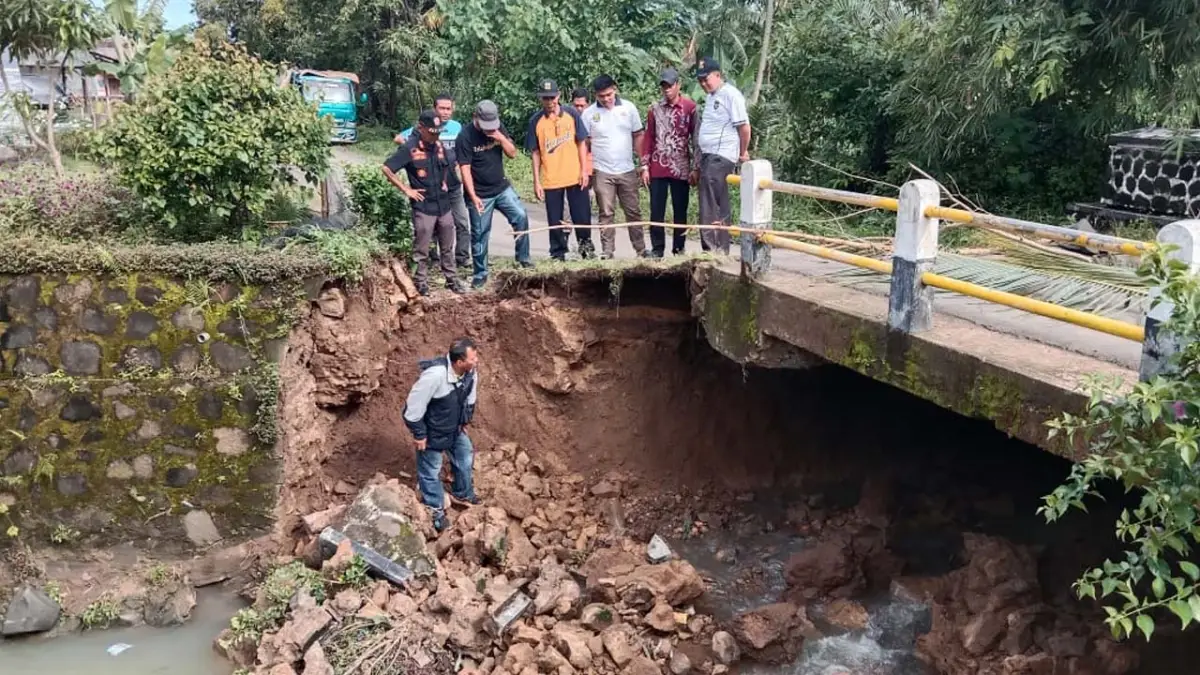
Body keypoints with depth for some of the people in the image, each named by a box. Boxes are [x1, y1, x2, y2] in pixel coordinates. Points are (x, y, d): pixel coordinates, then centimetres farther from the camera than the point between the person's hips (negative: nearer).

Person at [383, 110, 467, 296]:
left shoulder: (440, 147, 5)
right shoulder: (410, 149, -12)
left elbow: (450, 166, 24)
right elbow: (387, 169, -13)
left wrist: (445, 183, 10)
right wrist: (406, 189, -11)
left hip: (444, 206, 6)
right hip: (423, 208, -5)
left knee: (447, 248, 16)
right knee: (421, 250, 4)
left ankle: (452, 280, 27)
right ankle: (422, 284, 14)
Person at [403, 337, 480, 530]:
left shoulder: (471, 370, -20)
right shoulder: (435, 375, -41)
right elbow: (414, 406, -29)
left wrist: (464, 421, 12)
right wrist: (419, 434, -18)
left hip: (455, 428, 6)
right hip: (432, 431, -6)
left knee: (465, 459, 23)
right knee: (431, 471, 13)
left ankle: (463, 493, 50)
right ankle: (435, 509, 35)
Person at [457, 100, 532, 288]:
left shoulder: (499, 127, -2)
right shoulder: (465, 137, -16)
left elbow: (512, 154, -1)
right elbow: (465, 169, -17)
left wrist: (501, 138, -20)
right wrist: (473, 197, -22)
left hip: (502, 188, 4)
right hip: (480, 194, -4)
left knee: (521, 217, -9)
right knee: (479, 234, 2)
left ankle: (523, 258, 7)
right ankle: (480, 273, 15)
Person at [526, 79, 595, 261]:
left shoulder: (571, 114, 0)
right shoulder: (536, 121, -1)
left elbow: (581, 143, 4)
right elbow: (535, 153, 2)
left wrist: (584, 170, -2)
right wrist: (536, 182, -1)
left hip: (575, 177, 0)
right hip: (550, 180, 0)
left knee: (582, 216, 8)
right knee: (555, 221, 6)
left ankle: (586, 248, 27)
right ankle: (558, 255, 18)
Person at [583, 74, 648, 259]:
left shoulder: (628, 108, 2)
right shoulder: (589, 113, -1)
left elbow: (638, 136, 5)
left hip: (627, 170, 1)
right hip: (602, 172, -1)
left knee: (633, 212, 7)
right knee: (606, 214, 3)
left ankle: (641, 250, 15)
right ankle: (607, 253, 9)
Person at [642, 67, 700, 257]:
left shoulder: (690, 107, -2)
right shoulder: (655, 108, 6)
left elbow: (696, 139, -2)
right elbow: (648, 138, 8)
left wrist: (695, 168, -6)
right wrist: (645, 166, 3)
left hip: (681, 169, -2)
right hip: (657, 169, 2)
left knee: (680, 211, 5)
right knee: (656, 211, 3)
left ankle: (679, 249, 13)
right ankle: (657, 249, 12)